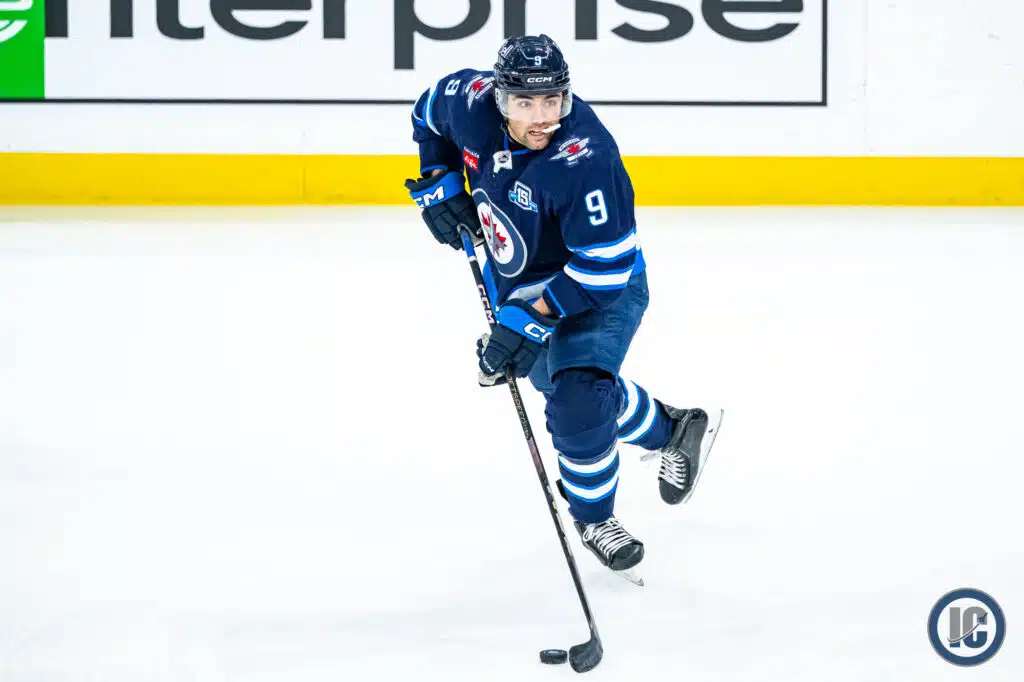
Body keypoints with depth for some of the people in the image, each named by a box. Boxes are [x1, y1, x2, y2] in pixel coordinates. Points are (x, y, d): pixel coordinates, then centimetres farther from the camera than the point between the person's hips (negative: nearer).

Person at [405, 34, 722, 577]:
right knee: (563, 384, 23)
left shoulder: (585, 159, -37)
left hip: (601, 286, -7)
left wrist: (533, 319, -34)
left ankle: (593, 516, 7)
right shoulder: (472, 100, -21)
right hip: (517, 282, 7)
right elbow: (430, 110, 5)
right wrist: (440, 183, -4)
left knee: (578, 402, -22)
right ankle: (673, 432, 50)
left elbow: (604, 267, -33)